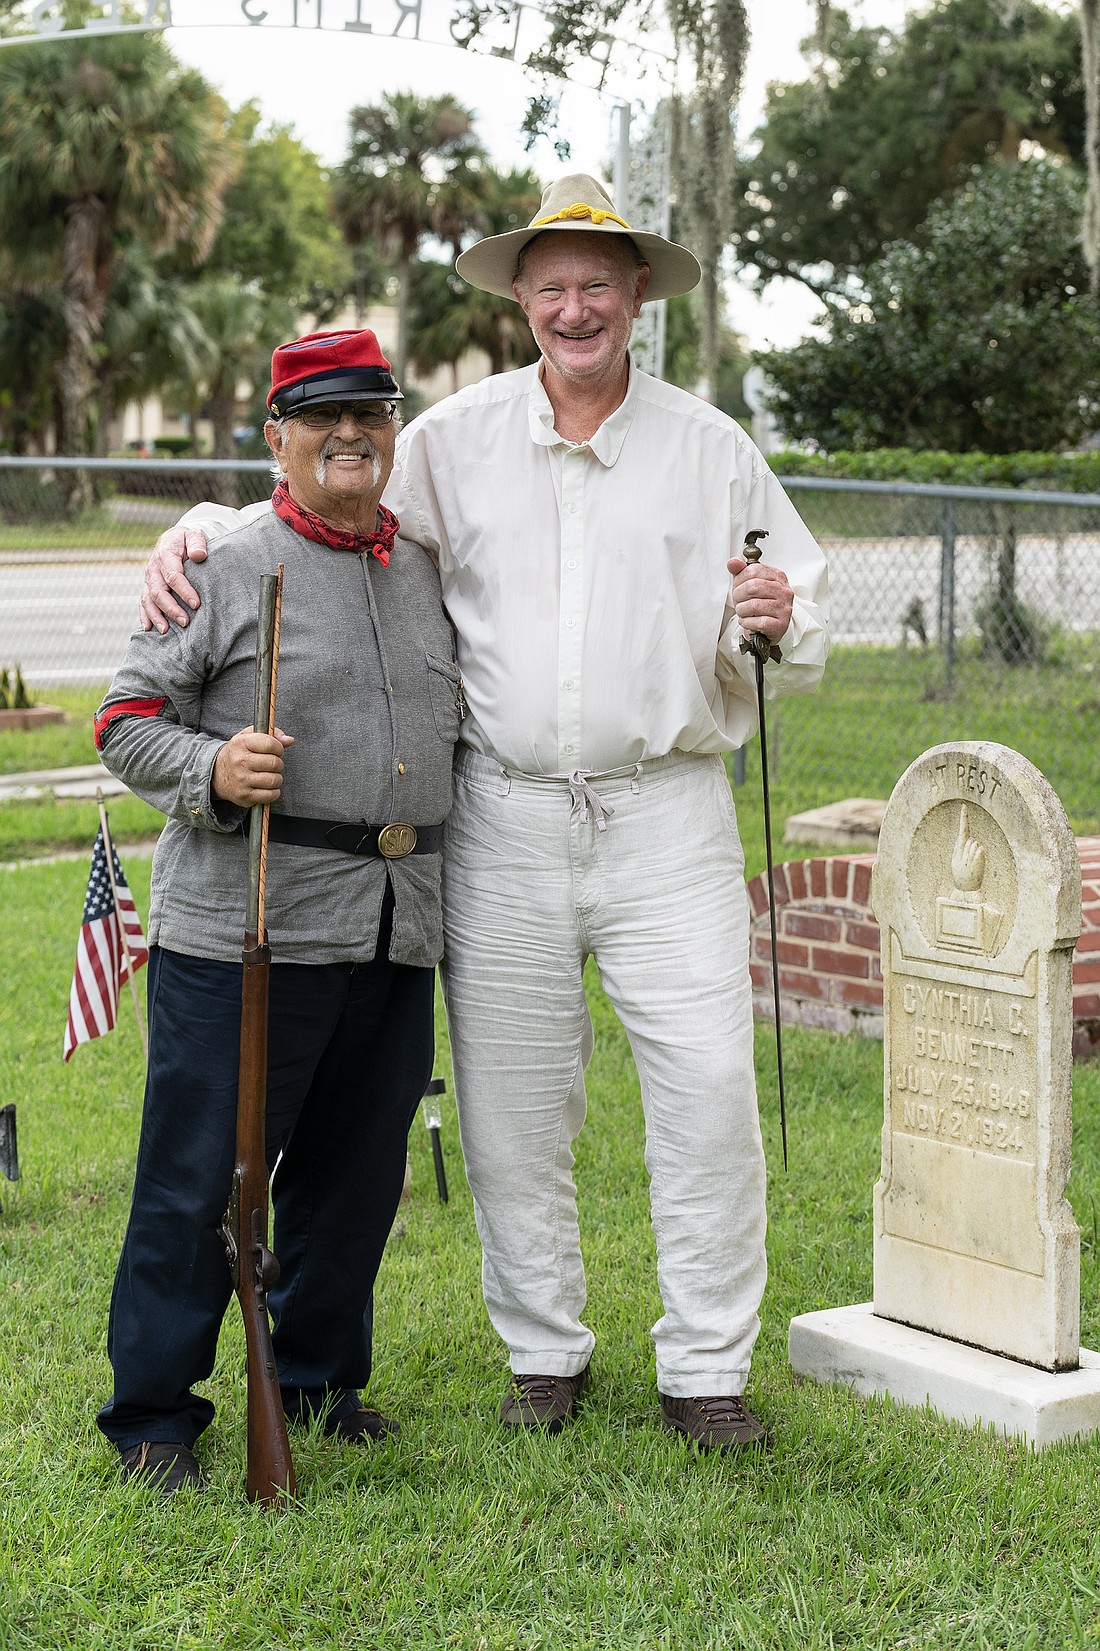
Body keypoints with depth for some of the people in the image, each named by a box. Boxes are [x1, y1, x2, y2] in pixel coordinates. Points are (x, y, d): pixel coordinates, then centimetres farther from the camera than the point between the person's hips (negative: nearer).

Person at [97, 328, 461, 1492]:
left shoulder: (428, 569, 15)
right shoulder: (227, 567, -3)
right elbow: (128, 724, -3)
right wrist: (212, 771, -22)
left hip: (394, 930, 6)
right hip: (242, 928, -5)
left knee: (356, 1171, 13)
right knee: (199, 1175, -1)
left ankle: (317, 1379, 31)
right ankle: (153, 1413, 12)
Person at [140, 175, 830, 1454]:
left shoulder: (709, 445, 7)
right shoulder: (456, 439, 8)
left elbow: (804, 619, 12)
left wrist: (777, 622, -12)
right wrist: (195, 531, -4)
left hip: (667, 812, -1)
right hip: (503, 821, 1)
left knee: (708, 1085, -5)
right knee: (511, 1098, 6)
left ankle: (705, 1369, 9)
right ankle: (542, 1351, 23)